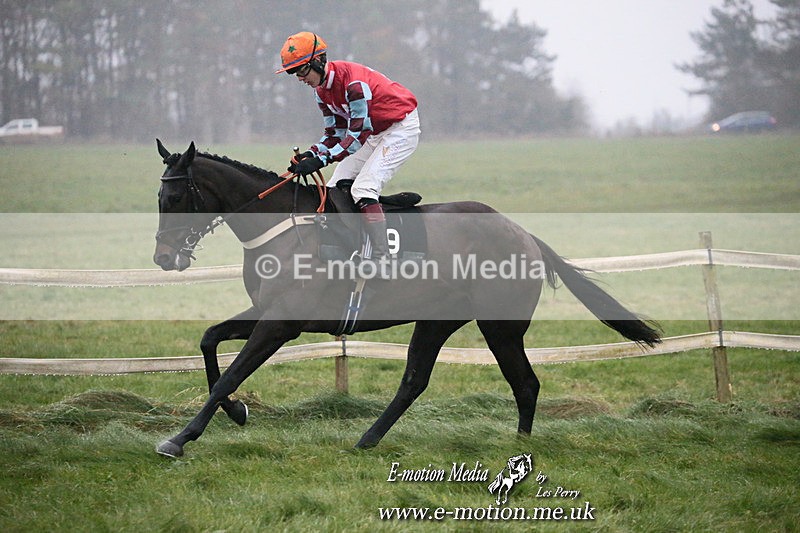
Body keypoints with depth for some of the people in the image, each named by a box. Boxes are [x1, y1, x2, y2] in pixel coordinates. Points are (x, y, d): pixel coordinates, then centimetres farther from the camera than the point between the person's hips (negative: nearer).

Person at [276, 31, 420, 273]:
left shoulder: (353, 82, -30)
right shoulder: (321, 89, 0)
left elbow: (359, 134, -31)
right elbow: (336, 134, 2)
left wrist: (321, 160, -37)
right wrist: (309, 155, -16)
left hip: (401, 129, -10)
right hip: (373, 133, 10)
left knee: (363, 188, -23)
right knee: (334, 189, 4)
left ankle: (382, 258, -25)